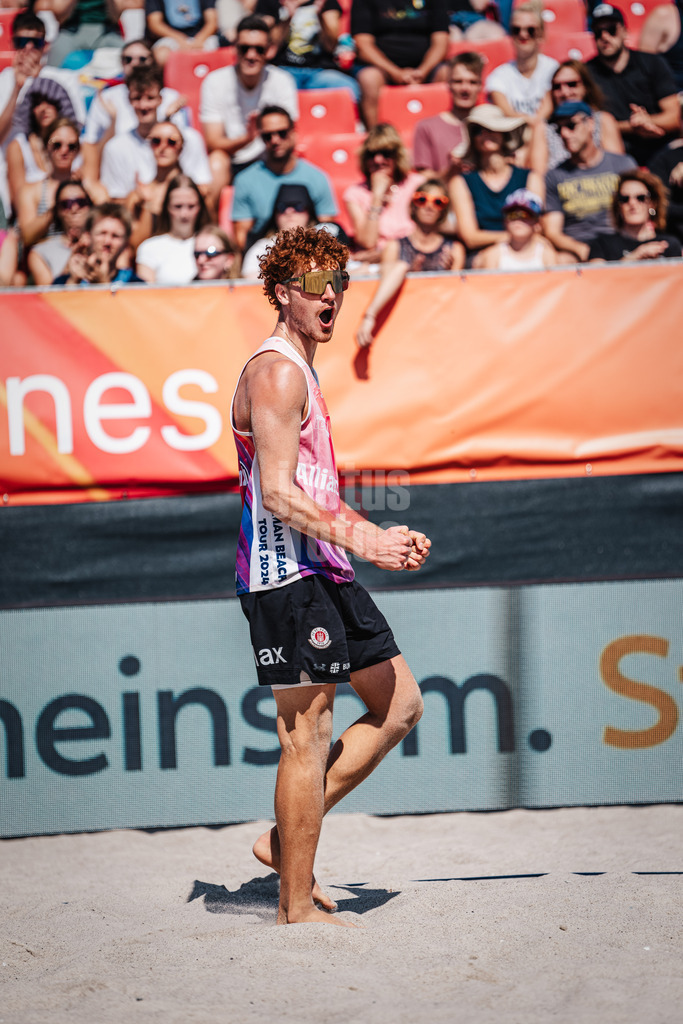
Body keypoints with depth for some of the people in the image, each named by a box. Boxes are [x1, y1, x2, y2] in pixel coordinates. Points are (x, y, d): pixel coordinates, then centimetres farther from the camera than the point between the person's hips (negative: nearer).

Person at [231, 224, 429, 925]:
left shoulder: (302, 371, 21)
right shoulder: (276, 372, -12)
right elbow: (279, 495, -20)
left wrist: (381, 536, 17)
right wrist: (360, 539, -22)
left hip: (322, 571, 10)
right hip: (287, 575, -10)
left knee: (400, 705, 12)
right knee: (308, 737, -6)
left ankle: (286, 840, 16)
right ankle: (297, 907, 1)